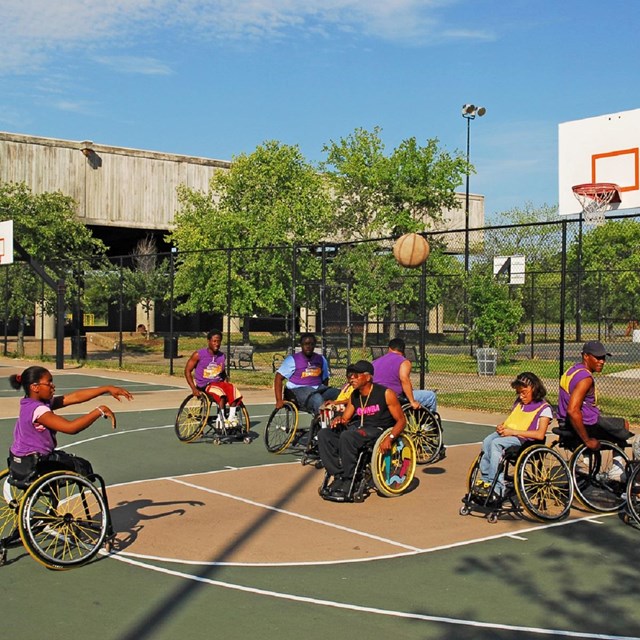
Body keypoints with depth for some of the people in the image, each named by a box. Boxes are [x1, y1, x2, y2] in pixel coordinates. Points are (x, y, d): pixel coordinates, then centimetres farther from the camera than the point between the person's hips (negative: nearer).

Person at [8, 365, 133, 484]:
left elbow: (75, 397, 1)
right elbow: (71, 427, -34)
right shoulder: (37, 409, -25)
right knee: (83, 467, 4)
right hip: (31, 468, -9)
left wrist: (107, 389, -4)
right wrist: (101, 411, -28)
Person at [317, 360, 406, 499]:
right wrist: (339, 419, -7)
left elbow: (401, 420, -6)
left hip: (378, 430, -7)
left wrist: (390, 438, -23)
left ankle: (349, 481, -21)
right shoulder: (354, 396, 13)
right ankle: (339, 476, -16)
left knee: (347, 436, -33)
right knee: (324, 434, -12)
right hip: (358, 429, 7)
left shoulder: (385, 394, -6)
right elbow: (346, 418, 19)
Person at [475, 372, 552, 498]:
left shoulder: (544, 408, -3)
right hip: (508, 434, 7)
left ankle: (496, 487, -30)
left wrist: (513, 431, -16)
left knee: (496, 443, -31)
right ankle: (486, 479, -24)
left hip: (525, 440, -7)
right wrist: (501, 427, 1)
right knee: (487, 441, -25)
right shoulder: (519, 402, 22)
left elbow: (540, 434, -14)